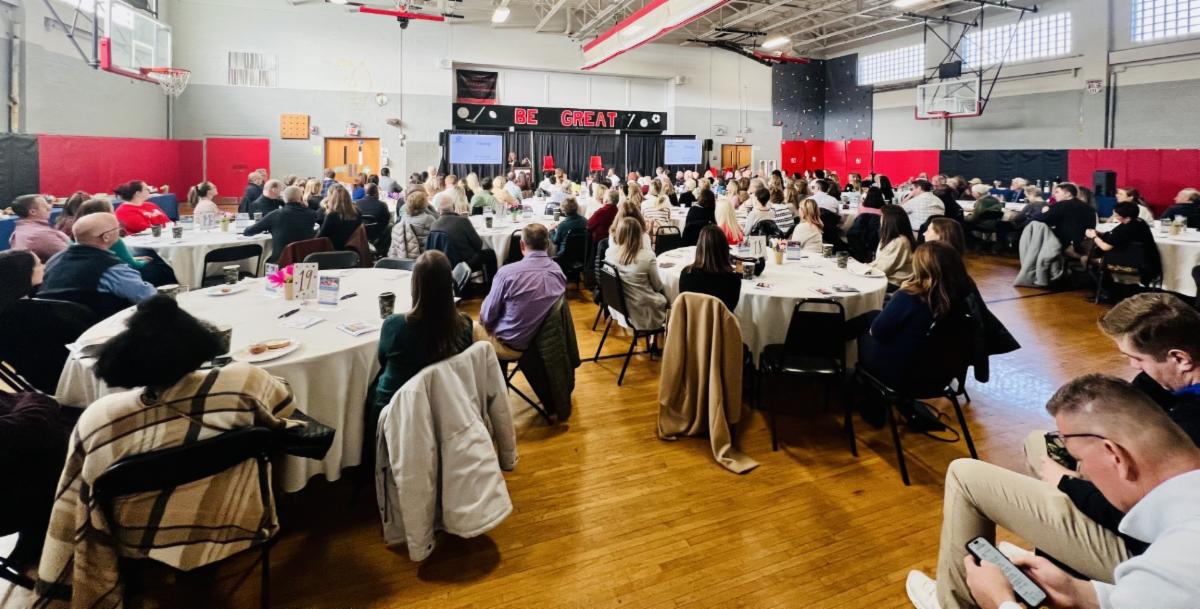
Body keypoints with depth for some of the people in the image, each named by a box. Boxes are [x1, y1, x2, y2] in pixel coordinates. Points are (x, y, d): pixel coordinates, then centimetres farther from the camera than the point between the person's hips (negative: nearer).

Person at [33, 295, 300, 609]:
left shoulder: (97, 419, -20)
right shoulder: (245, 382, -24)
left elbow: (76, 508, -7)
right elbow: (283, 407, 0)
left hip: (145, 544, 1)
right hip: (235, 530, -1)